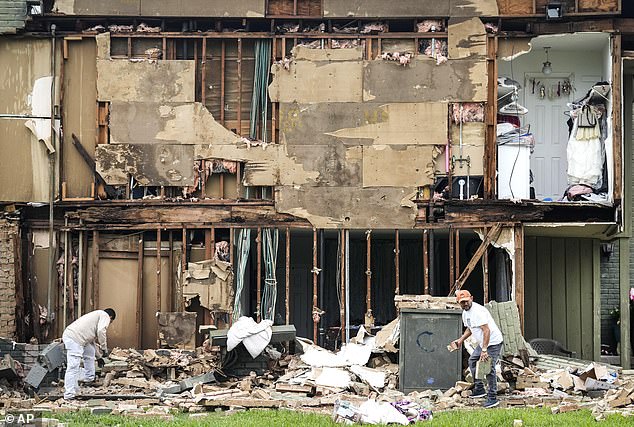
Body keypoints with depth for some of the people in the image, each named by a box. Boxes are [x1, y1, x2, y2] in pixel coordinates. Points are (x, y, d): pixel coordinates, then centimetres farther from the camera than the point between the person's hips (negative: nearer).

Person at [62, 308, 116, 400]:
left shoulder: (97, 314, 33)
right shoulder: (105, 316, 6)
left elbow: (94, 339, 39)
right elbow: (101, 331, -12)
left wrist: (100, 355, 43)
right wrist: (104, 348, -1)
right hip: (74, 338, -10)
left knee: (90, 352, 32)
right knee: (73, 367, -14)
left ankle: (89, 377, 38)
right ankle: (69, 396, -19)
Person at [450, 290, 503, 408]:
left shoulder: (478, 311, -24)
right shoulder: (465, 313, 9)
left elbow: (486, 330, -29)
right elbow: (469, 328, 26)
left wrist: (484, 350, -32)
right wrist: (460, 340, 12)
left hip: (493, 342, -11)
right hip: (482, 343, 11)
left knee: (489, 368, -13)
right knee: (472, 361, 20)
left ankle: (492, 398, -9)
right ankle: (479, 389, 28)